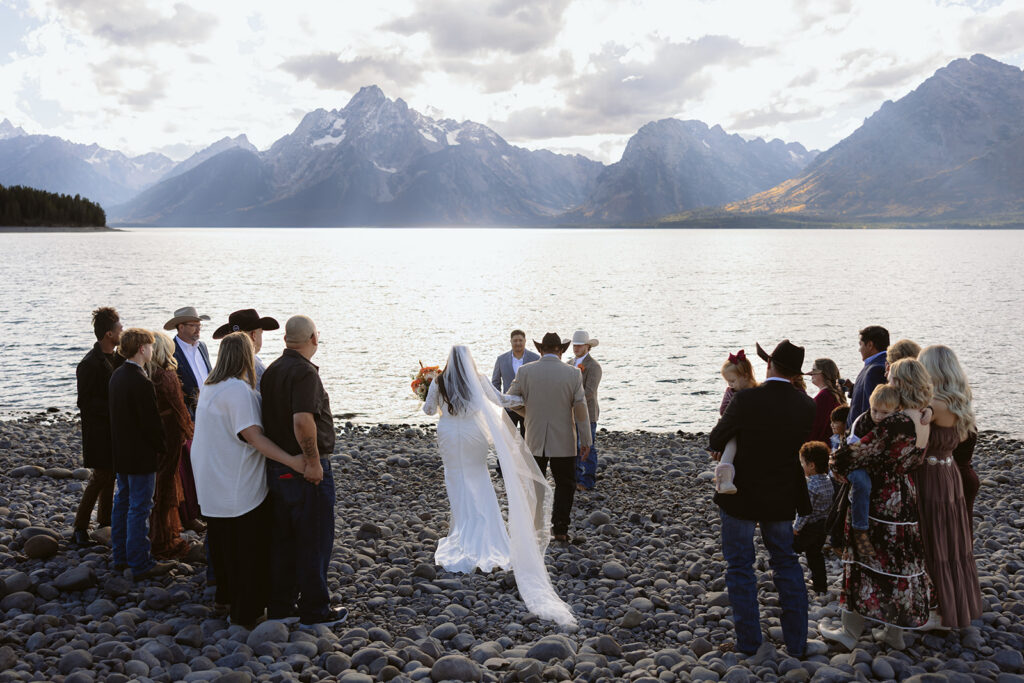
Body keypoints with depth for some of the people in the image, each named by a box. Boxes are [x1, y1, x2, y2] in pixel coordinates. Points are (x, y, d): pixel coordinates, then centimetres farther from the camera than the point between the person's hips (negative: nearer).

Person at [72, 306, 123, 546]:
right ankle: (80, 529, 2)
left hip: (114, 429, 8)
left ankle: (105, 522, 25)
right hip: (99, 430, -8)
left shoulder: (115, 358, 8)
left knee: (110, 475, 14)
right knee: (101, 477, -6)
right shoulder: (90, 364, -18)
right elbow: (85, 402, -19)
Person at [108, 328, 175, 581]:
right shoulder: (141, 382, -23)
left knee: (122, 502, 18)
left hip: (120, 452, 10)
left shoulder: (117, 375, 6)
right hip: (140, 455, -9)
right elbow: (152, 421, -20)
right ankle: (140, 564, 4)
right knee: (139, 508, -3)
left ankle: (120, 556, 29)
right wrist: (160, 448, -5)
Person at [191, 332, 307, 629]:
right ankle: (246, 614, 9)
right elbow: (252, 436, -27)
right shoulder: (239, 390, -20)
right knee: (249, 551, 2)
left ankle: (226, 597, 35)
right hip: (240, 488, -9)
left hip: (214, 487, 9)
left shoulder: (210, 387, 10)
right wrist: (292, 460, -30)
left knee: (223, 544, 21)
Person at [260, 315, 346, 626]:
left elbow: (269, 414, 13)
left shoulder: (271, 370, 9)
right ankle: (315, 610, 12)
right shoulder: (304, 372, -18)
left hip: (276, 468, 8)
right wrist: (313, 462, -23)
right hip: (307, 470, -8)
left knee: (282, 539, 16)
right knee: (314, 541, 3)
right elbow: (302, 420, -31)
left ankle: (279, 606, 25)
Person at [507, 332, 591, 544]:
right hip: (564, 441, -1)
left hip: (535, 440, 1)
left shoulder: (526, 371, -5)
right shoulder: (573, 374, -6)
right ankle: (560, 530, 7)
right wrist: (585, 441, 0)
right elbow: (581, 409, -6)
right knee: (565, 485, 11)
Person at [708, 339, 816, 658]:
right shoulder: (806, 405, -6)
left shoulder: (746, 400, -20)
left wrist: (716, 444, 13)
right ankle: (797, 644, 22)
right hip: (782, 499, 4)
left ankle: (748, 643, 15)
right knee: (787, 565, 18)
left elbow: (715, 442, -11)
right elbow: (800, 445, 8)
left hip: (740, 498, -4)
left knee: (740, 568, 10)